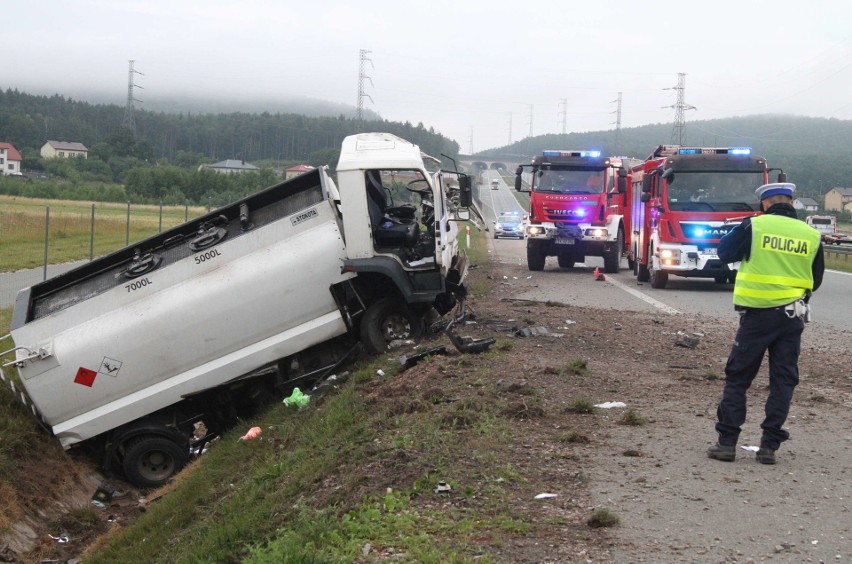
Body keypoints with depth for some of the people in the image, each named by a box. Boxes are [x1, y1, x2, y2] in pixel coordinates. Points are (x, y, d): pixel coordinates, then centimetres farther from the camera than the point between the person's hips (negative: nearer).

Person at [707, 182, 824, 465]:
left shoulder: (754, 226, -7)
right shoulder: (811, 235, 2)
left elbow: (725, 253, 5)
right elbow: (816, 281, 12)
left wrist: (736, 231, 21)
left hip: (757, 314, -2)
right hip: (793, 317, 2)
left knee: (737, 377, 7)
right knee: (783, 381, 9)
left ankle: (727, 442, 5)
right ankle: (769, 446, 7)